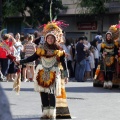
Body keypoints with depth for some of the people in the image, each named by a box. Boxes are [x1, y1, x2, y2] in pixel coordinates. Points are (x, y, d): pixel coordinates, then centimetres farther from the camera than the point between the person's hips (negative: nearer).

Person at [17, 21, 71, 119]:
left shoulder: (59, 51, -1)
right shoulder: (41, 49, 6)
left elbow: (64, 64, -1)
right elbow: (33, 58, 7)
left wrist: (66, 76, -7)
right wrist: (21, 61, -1)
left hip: (54, 75, -3)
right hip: (43, 74, 3)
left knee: (52, 94, -9)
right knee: (43, 93, 3)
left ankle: (52, 113, -1)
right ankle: (46, 112, 11)